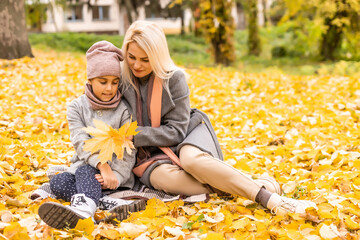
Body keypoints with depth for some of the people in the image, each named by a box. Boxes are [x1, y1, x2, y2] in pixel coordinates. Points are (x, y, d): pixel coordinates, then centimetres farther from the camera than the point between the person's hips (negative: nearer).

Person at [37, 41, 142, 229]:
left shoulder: (124, 110, 1)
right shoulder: (77, 107, 5)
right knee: (57, 183, -26)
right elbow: (81, 142, -9)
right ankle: (87, 205, -50)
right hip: (85, 164, 4)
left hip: (117, 171, -3)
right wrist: (102, 165, -25)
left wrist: (116, 175, -22)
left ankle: (83, 207, -65)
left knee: (85, 171, -35)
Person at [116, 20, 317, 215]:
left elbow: (176, 131, -11)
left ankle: (268, 195, -35)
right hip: (152, 155, 1)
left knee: (191, 158, -39)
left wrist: (133, 136, -20)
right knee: (165, 178, -36)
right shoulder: (119, 78, -5)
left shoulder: (174, 77, -10)